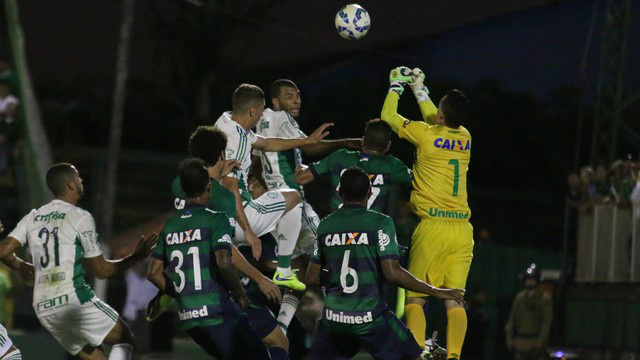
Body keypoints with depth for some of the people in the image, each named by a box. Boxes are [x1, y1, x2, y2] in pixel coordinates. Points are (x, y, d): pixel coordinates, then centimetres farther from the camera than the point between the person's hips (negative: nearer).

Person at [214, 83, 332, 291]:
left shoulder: (226, 122, 8)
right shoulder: (235, 138, -22)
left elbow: (267, 144, 24)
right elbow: (229, 188, -27)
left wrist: (308, 140, 28)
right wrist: (248, 231, -28)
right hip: (235, 221, -9)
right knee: (292, 198, 11)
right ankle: (283, 272, 14)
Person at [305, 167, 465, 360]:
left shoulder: (325, 226, 6)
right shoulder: (380, 223, -7)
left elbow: (312, 278, 10)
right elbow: (392, 273, -14)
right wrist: (436, 292, -6)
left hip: (333, 317, 3)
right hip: (370, 318, -3)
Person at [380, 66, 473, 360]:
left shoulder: (426, 135, -6)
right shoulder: (465, 138, 10)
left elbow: (388, 116, 11)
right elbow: (436, 121, 33)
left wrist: (396, 86, 26)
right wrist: (420, 90, 42)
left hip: (433, 227, -5)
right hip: (462, 228, 5)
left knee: (415, 298, 1)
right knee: (454, 299, 2)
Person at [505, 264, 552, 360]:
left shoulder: (544, 298, -2)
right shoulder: (519, 297, 11)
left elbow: (547, 320, -7)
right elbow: (512, 318, 13)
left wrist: (541, 340, -14)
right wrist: (509, 337, 6)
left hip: (536, 341, -5)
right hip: (520, 340, 5)